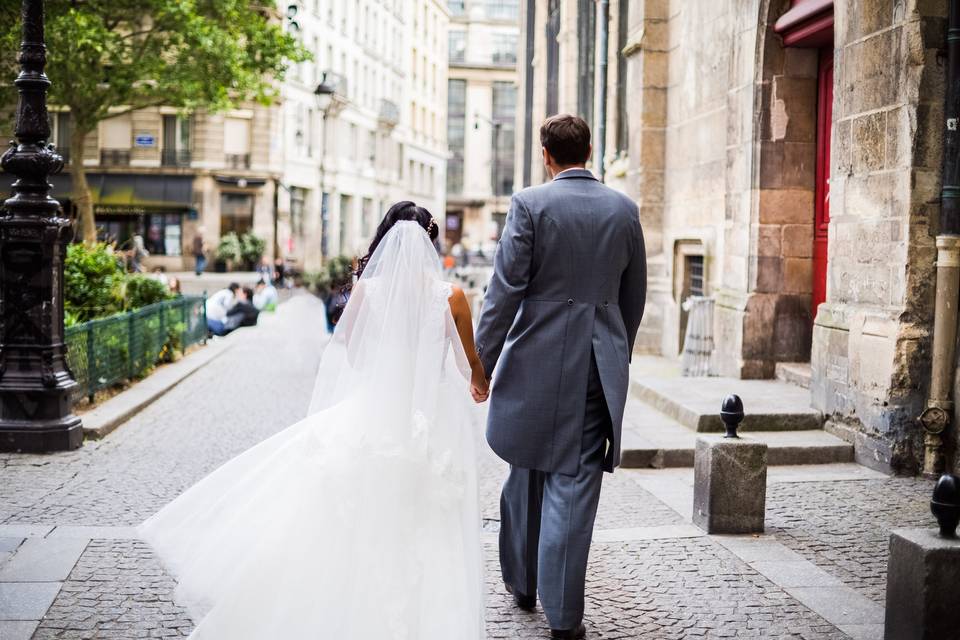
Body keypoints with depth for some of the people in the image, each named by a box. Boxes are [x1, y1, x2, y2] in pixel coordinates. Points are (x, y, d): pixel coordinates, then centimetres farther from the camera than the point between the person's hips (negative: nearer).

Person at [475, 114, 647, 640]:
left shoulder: (530, 204, -6)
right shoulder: (624, 210, 5)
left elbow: (505, 290, -10)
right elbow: (633, 297, 11)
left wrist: (481, 361, -5)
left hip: (535, 360, -1)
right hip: (599, 364, 2)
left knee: (526, 473, 17)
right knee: (574, 485, 3)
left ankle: (521, 582, 34)